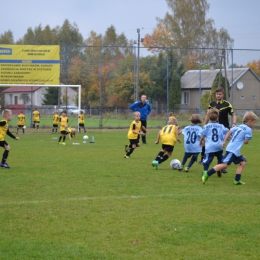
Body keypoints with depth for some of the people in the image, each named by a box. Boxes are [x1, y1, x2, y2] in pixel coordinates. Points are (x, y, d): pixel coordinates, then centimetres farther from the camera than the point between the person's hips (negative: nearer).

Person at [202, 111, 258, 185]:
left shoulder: (238, 126, 18)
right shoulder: (248, 129, -6)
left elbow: (229, 132, 9)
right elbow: (246, 141, -9)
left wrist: (224, 141, 7)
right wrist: (247, 140, 14)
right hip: (233, 150, -10)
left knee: (242, 162, 14)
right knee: (225, 164, -15)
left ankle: (237, 180, 10)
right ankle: (207, 174, -19)